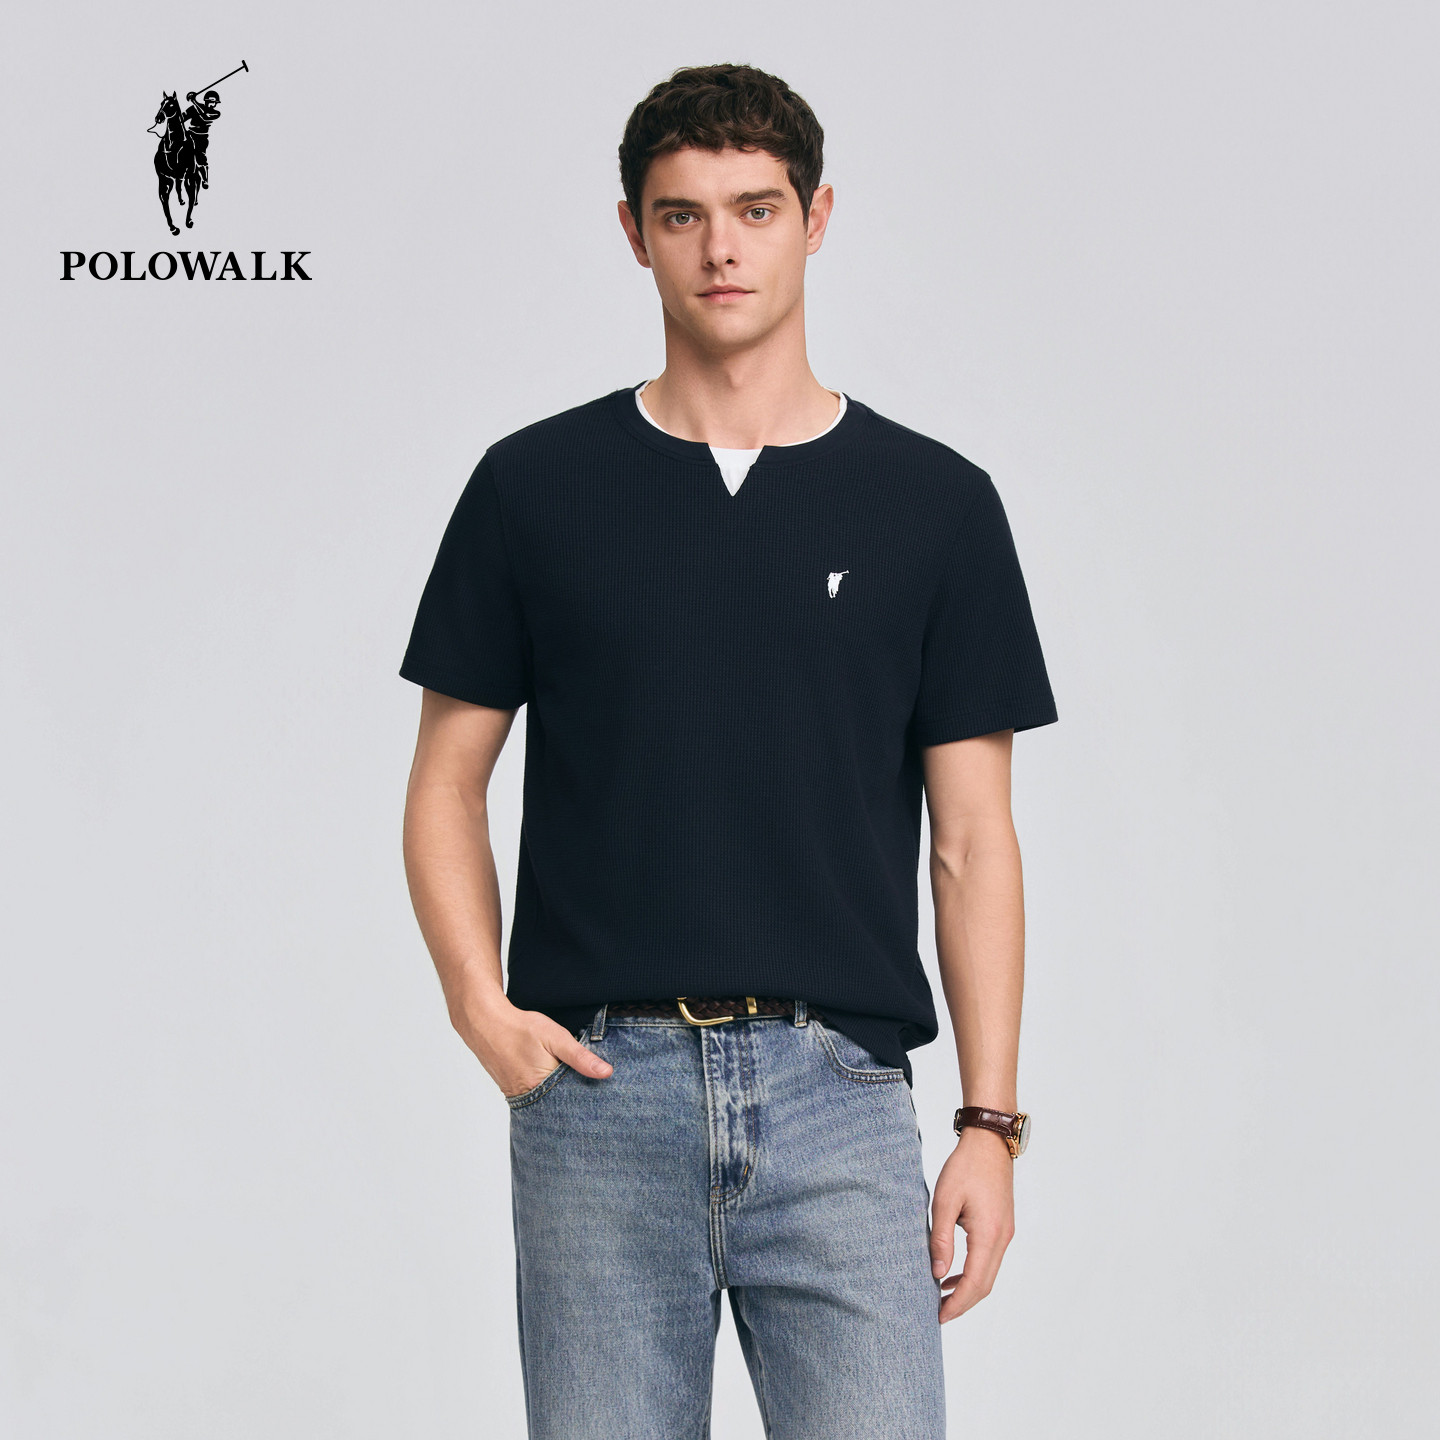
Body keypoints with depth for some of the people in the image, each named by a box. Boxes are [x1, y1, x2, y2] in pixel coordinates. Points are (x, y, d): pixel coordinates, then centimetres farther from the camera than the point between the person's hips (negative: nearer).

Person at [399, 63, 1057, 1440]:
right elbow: (447, 783, 10)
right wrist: (480, 1001, -7)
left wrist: (990, 1120, -2)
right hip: (596, 1085, 1)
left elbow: (972, 838, 5)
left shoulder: (933, 502, 5)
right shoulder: (533, 487, 5)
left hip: (836, 1085, 0)